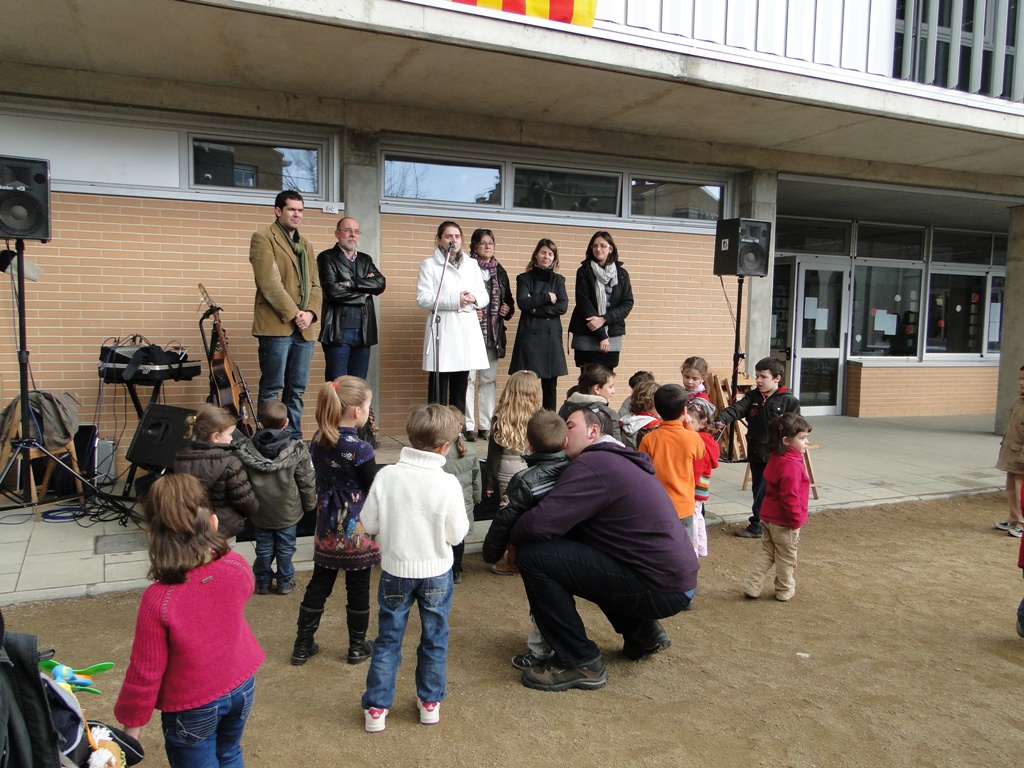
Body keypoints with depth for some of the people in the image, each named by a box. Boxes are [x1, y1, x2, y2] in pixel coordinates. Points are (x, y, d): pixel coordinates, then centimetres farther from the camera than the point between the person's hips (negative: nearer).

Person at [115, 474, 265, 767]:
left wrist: (132, 720, -1)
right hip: (241, 687, 4)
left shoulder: (158, 599, -31)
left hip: (193, 707, -4)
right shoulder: (238, 567, -21)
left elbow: (145, 672, -18)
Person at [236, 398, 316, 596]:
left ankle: (263, 583, 30)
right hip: (288, 512, -1)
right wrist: (310, 504, 7)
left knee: (264, 548, 17)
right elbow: (307, 483, -8)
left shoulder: (245, 450, -11)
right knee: (285, 548, 14)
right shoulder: (297, 450, -16)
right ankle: (285, 583, 26)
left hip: (260, 512, 2)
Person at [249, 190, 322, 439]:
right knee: (272, 388, -3)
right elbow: (269, 282, -11)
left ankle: (294, 438, 15)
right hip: (276, 326, -6)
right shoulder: (263, 238, -1)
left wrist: (310, 313, -2)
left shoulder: (306, 245, 21)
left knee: (297, 390, 8)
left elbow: (314, 284, 16)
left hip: (304, 328, 6)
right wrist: (293, 314, -14)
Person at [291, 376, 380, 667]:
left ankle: (303, 645, 26)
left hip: (327, 526, 6)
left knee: (319, 582, 17)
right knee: (358, 587, 10)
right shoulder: (360, 449, -22)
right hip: (357, 530, -6)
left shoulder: (318, 439, -2)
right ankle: (357, 647, 24)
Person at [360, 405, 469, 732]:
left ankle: (376, 707, 22)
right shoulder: (448, 483, -20)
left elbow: (369, 523, -7)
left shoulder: (387, 476, -15)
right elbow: (457, 534, -13)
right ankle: (430, 701, 31)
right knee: (435, 639, 18)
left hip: (395, 570, 1)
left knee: (388, 639, 16)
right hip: (437, 572, -1)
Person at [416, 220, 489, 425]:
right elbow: (422, 299, -8)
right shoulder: (429, 265, 3)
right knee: (438, 387, -6)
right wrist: (455, 300, -16)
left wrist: (473, 299, -9)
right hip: (442, 331, -4)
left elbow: (484, 296, 14)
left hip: (467, 330, 5)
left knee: (460, 387, 8)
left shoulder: (471, 264, 18)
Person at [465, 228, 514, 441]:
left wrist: (508, 309, 0)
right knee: (468, 378, -4)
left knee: (489, 379, 9)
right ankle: (468, 426, 2)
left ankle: (486, 424, 16)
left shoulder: (499, 271, 15)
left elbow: (509, 299, 20)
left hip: (493, 333, 6)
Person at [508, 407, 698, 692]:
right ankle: (642, 632, 26)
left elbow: (541, 523, -23)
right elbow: (569, 522, 22)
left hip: (659, 589, -10)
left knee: (533, 556, -13)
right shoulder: (621, 460, 17)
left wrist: (513, 539, -1)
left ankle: (580, 664, -2)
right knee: (578, 544, 30)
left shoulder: (593, 463, -14)